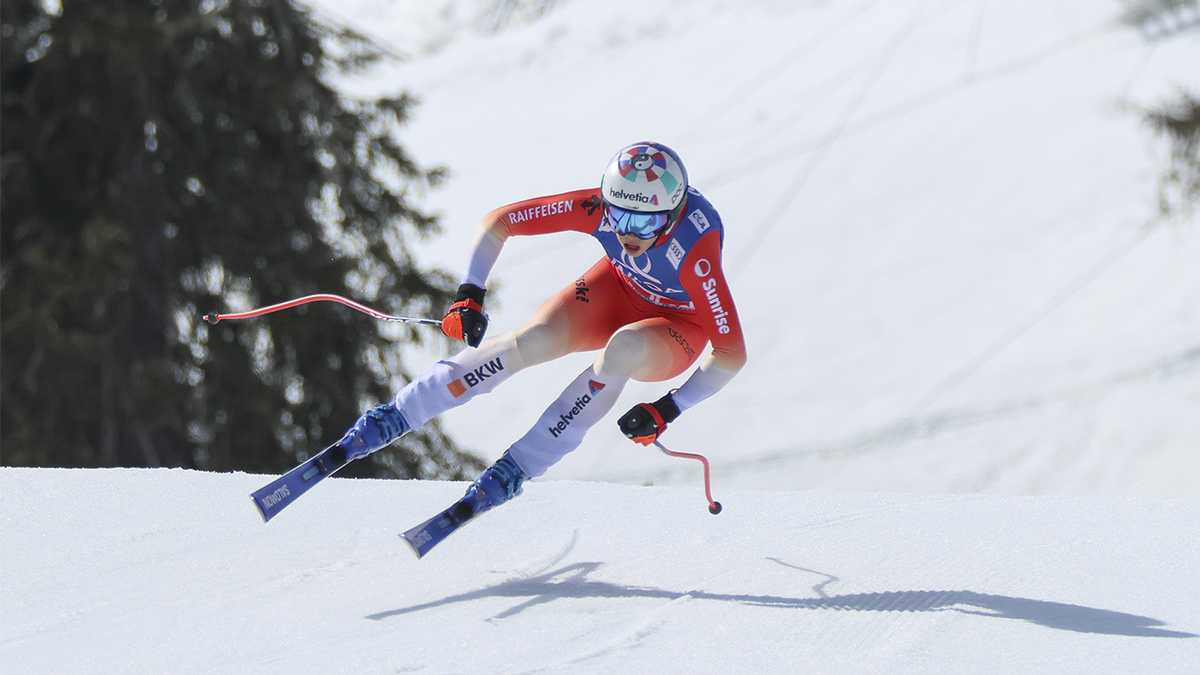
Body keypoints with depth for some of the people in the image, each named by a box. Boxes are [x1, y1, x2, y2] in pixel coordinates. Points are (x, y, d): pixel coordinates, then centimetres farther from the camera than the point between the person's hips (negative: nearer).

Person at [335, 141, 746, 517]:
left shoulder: (695, 254, -38)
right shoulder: (596, 207, -29)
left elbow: (733, 353, -32)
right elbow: (497, 223, -19)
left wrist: (667, 411, -30)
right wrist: (469, 297, -28)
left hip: (675, 331, -3)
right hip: (618, 290, 3)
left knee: (624, 347, -37)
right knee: (534, 340, -25)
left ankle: (519, 466, -27)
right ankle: (395, 417, -14)